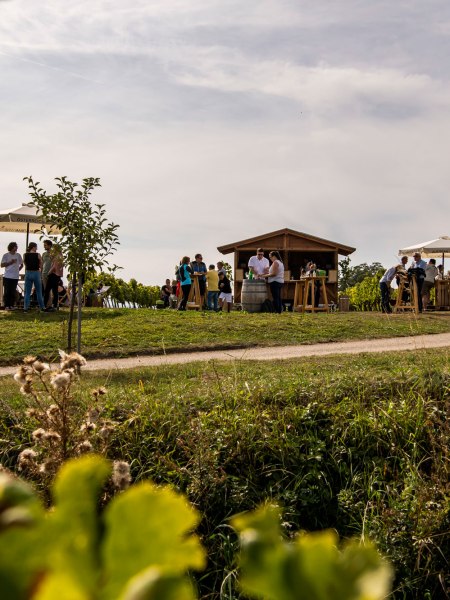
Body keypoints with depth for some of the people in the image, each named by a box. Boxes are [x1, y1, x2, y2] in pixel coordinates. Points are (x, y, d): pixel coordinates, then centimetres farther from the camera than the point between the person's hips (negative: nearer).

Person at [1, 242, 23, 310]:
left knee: (13, 292, 2)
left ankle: (11, 305, 7)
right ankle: (6, 306, 2)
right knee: (7, 292, -2)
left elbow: (21, 264, 18)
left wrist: (18, 270, 6)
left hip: (15, 277, 2)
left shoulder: (18, 255, 8)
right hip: (7, 276, -2)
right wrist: (10, 262, -13)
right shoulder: (6, 255, 0)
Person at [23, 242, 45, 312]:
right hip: (36, 273, -2)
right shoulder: (38, 255, -7)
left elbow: (25, 264, 12)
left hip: (28, 273, 2)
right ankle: (42, 307, 15)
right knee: (39, 292, 9)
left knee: (27, 292, 8)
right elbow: (41, 266, 0)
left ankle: (25, 308, 3)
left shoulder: (25, 255, 1)